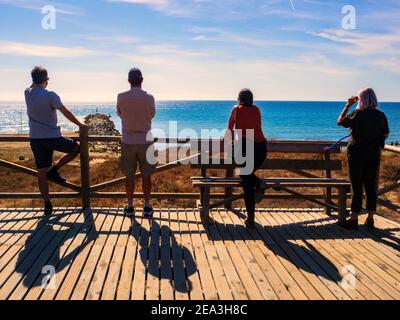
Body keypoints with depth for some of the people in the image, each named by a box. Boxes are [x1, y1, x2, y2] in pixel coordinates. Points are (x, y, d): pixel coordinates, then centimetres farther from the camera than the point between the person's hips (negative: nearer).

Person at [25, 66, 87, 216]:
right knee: (76, 148, 17)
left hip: (35, 138, 6)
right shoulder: (50, 96, -15)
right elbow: (66, 113, -13)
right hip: (52, 137, -5)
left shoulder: (27, 94, 2)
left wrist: (36, 78, 19)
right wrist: (80, 124, -2)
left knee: (41, 173, 8)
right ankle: (53, 171, 7)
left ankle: (47, 204, 10)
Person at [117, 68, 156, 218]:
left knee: (129, 175, 8)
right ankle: (147, 207, 14)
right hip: (145, 141, -1)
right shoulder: (149, 98, -9)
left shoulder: (121, 97, -7)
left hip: (128, 141, 1)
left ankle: (130, 207, 14)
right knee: (146, 175, 8)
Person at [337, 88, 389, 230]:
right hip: (373, 155, 4)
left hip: (357, 154, -4)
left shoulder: (357, 114, -12)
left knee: (357, 187, 0)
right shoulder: (381, 115, 2)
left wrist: (348, 105, 5)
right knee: (371, 187, 10)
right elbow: (385, 134, 11)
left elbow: (340, 122, 1)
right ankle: (370, 219, 17)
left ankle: (354, 220, 6)